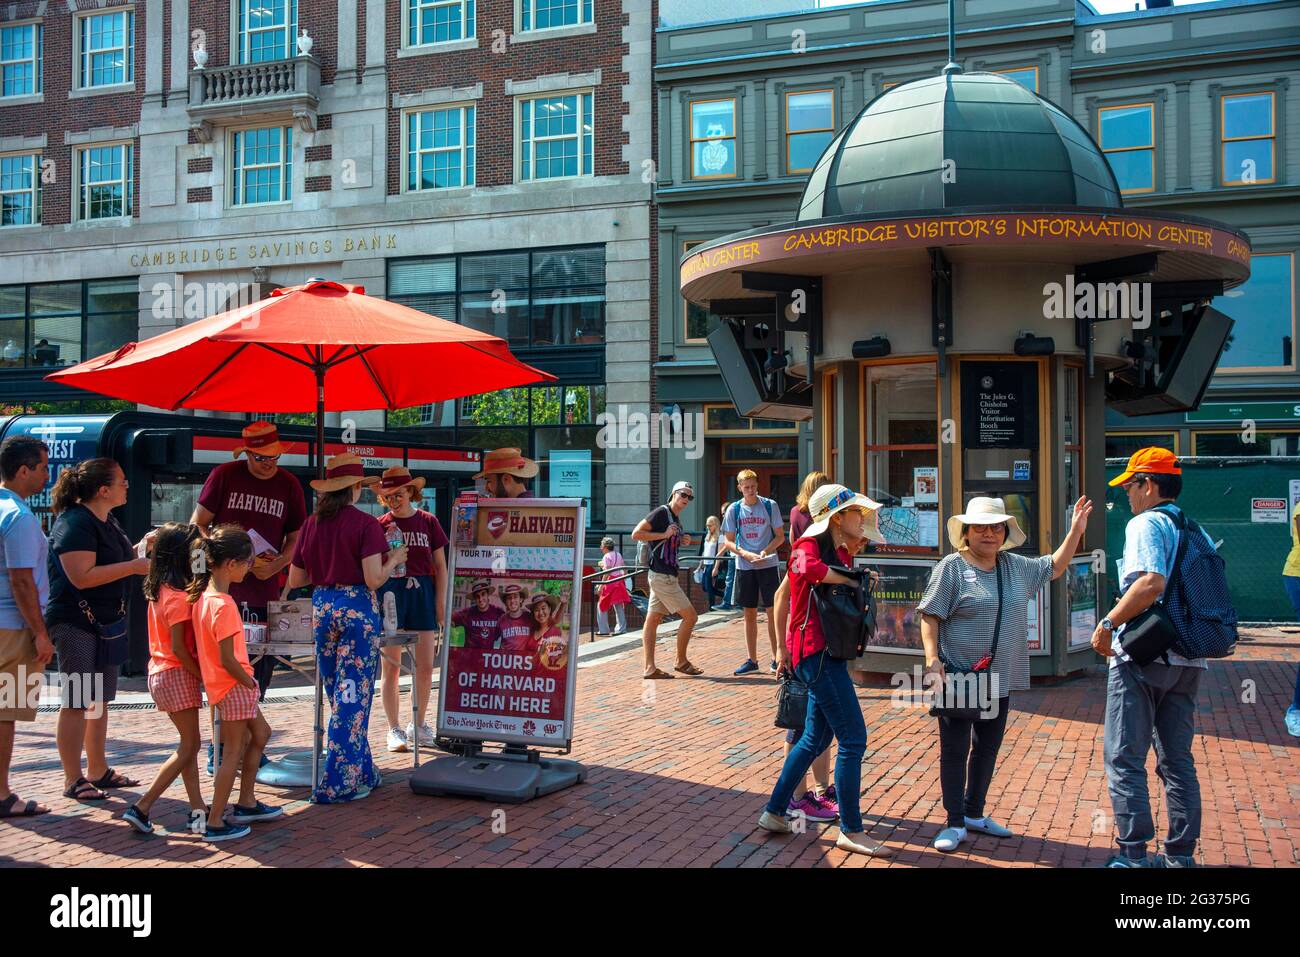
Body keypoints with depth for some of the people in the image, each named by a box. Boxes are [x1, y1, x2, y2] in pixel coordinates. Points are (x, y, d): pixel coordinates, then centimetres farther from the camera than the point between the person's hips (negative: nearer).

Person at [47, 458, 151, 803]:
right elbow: (82, 577, -25)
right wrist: (134, 566, -23)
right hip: (75, 622, -10)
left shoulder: (106, 521, 12)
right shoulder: (75, 524, -18)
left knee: (100, 699, 16)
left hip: (106, 621, 10)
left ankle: (98, 771, 26)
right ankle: (73, 780, 5)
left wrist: (141, 547, 7)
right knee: (77, 703, -3)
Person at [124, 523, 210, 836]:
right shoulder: (179, 597, -19)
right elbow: (179, 648, -20)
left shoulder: (158, 590, 8)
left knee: (189, 744, 12)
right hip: (178, 674, -9)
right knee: (189, 746, -1)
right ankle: (141, 808, -2)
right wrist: (203, 676, -11)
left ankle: (198, 811, 14)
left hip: (160, 672, 9)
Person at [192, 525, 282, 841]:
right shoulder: (224, 605, -24)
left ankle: (246, 803, 29)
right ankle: (215, 823, 8)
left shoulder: (201, 595, 4)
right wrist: (250, 683, -10)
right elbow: (227, 660, -24)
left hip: (224, 684, 9)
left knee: (260, 734, 21)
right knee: (233, 753, 0)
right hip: (234, 686, -9)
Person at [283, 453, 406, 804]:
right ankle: (337, 782, 2)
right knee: (353, 695, 1)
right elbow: (374, 579, -16)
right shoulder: (365, 524, -9)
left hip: (321, 609, 6)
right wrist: (394, 559, 2)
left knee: (339, 695, 16)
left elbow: (295, 580, 8)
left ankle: (362, 771, 26)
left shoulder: (311, 524, 6)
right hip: (357, 609, -5)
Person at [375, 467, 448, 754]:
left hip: (423, 593, 1)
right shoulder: (381, 525, 3)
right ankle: (394, 729, 12)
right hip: (390, 594, -1)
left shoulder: (428, 521, 4)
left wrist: (441, 602, 0)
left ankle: (418, 724, 22)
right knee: (391, 667, 2)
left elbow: (440, 566, 6)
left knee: (425, 667, 6)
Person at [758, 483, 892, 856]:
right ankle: (851, 831, 2)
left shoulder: (841, 553, 16)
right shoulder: (810, 545, -11)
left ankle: (774, 812, 27)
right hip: (816, 651, -10)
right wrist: (849, 580, -18)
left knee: (816, 738, 17)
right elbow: (809, 568, -35)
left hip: (830, 653, 10)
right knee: (853, 739, -7)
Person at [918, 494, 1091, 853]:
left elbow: (1054, 567, 24)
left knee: (987, 749, 16)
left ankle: (974, 814, 32)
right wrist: (932, 659, -20)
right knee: (954, 750, 2)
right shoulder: (952, 567, -9)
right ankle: (955, 823, 11)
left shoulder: (1016, 567, 9)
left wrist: (1076, 530, 15)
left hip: (999, 680, 6)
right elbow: (929, 617, -10)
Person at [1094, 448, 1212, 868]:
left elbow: (1152, 582, -25)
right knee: (1178, 759, 13)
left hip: (1142, 657, -8)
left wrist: (1108, 624, -18)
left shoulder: (1146, 523, -9)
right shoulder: (1197, 531, 16)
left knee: (1124, 758, -1)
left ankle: (1134, 855, -1)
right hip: (1189, 660, 8)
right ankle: (1180, 855, 18)